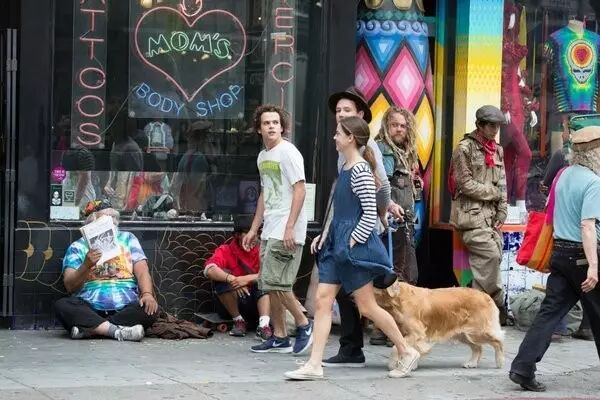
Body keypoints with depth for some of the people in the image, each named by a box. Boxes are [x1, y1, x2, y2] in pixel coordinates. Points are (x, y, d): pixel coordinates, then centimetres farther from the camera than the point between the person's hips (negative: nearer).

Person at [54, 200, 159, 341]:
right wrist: (87, 265, -18)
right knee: (62, 306, -29)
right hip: (89, 309, -1)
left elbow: (142, 271, 5)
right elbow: (70, 286, 0)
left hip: (126, 307, 1)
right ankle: (118, 330, -35)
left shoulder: (127, 238, 16)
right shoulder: (78, 246, 11)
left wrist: (147, 294, -16)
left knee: (150, 308, -28)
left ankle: (90, 328, -26)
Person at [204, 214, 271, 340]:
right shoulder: (225, 250, -5)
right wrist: (231, 279, -40)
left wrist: (247, 279, -34)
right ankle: (238, 321, -13)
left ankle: (264, 325, -40)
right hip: (233, 303, 0)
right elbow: (209, 270, -24)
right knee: (223, 277, -25)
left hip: (256, 301, 0)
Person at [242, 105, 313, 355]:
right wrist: (254, 229, 21)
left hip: (286, 231, -9)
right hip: (269, 229, 9)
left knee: (275, 281, -13)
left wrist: (290, 227, -21)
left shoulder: (288, 152, -9)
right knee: (269, 284, 8)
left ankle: (304, 325, 1)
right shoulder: (263, 157, 17)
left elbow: (300, 190, -15)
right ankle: (279, 338, 14)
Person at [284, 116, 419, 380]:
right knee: (322, 300, 1)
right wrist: (325, 236, 16)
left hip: (354, 247, -9)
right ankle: (314, 365, 0)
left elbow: (370, 215, -18)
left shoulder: (360, 171, -15)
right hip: (337, 244, 9)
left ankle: (406, 352, 14)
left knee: (366, 306, -1)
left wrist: (352, 241, -17)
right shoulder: (346, 168, 13)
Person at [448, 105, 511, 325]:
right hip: (472, 214, -7)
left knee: (494, 257, 2)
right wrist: (493, 191, -4)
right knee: (490, 255, -17)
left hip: (492, 216, 7)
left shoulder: (497, 151, 16)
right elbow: (465, 184, -11)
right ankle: (497, 306, -9)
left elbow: (501, 184, 16)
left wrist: (502, 212, 5)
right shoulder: (465, 148, -5)